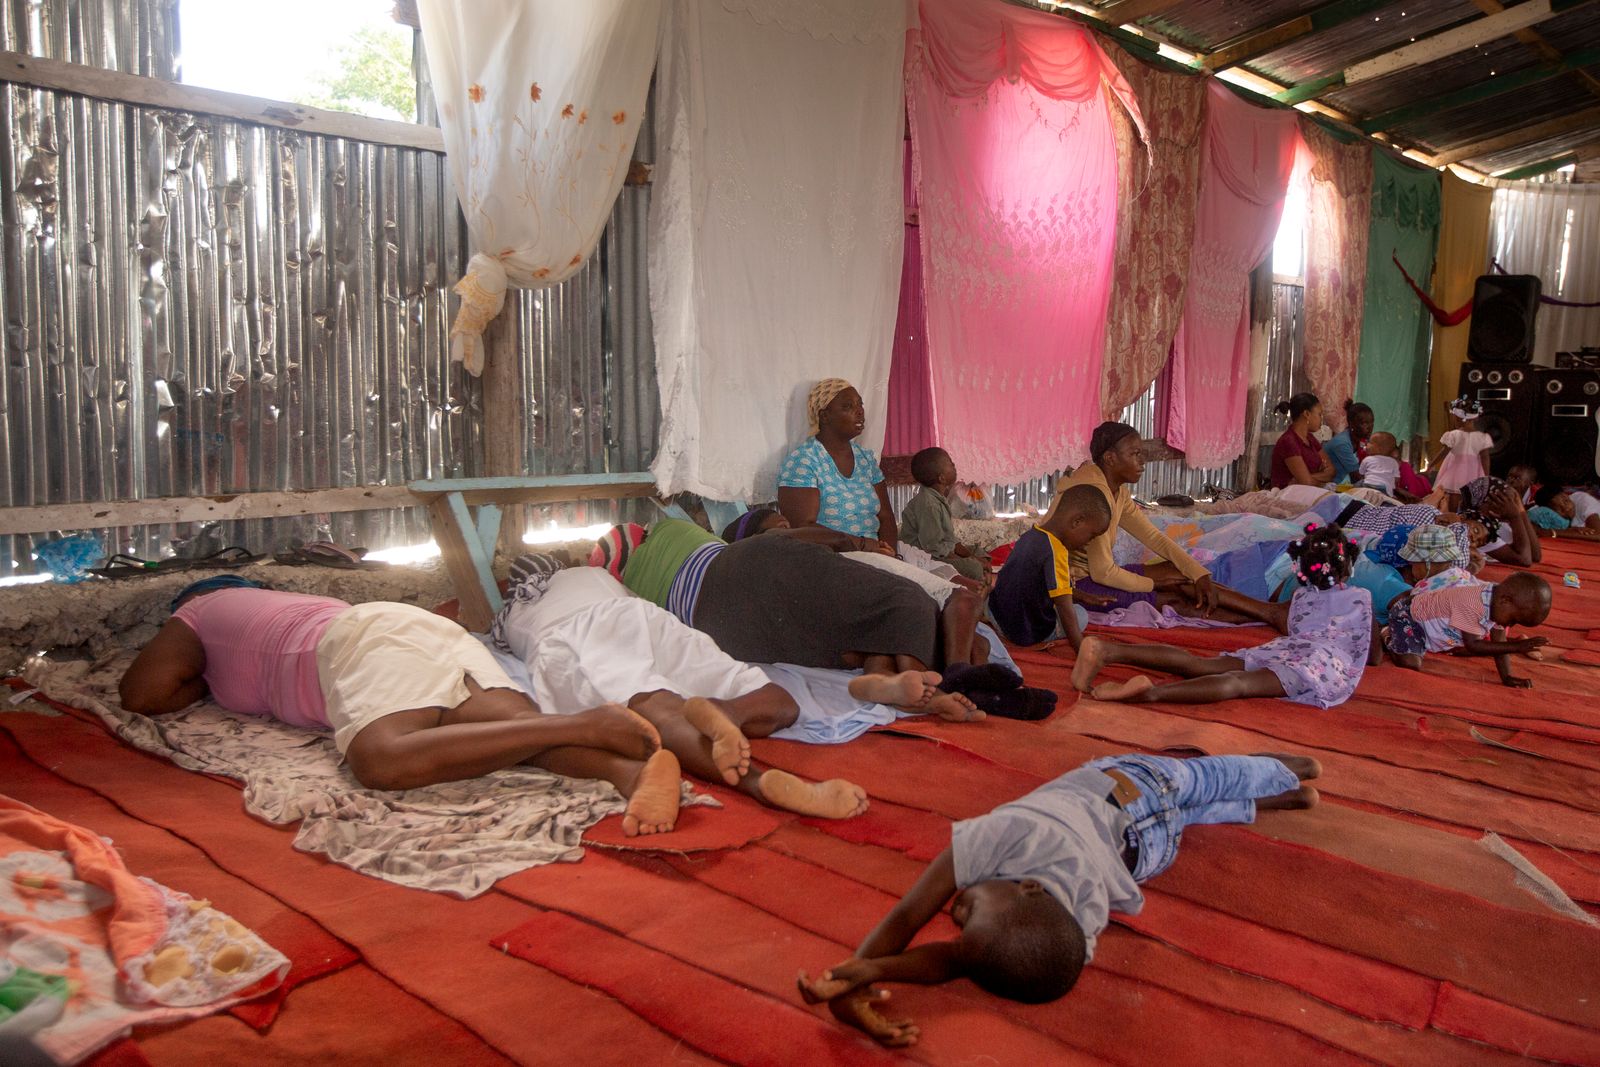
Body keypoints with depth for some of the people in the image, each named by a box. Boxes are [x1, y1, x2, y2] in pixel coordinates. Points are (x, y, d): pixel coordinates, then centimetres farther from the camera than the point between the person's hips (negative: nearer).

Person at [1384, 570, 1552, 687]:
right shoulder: (1471, 604, -38)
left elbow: (1499, 643, -3)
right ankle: (1389, 638, 6)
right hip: (1408, 614, -9)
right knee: (1411, 664, -22)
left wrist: (1507, 677, -13)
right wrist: (1517, 646, -38)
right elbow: (1474, 646, -34)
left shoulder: (1499, 603, -10)